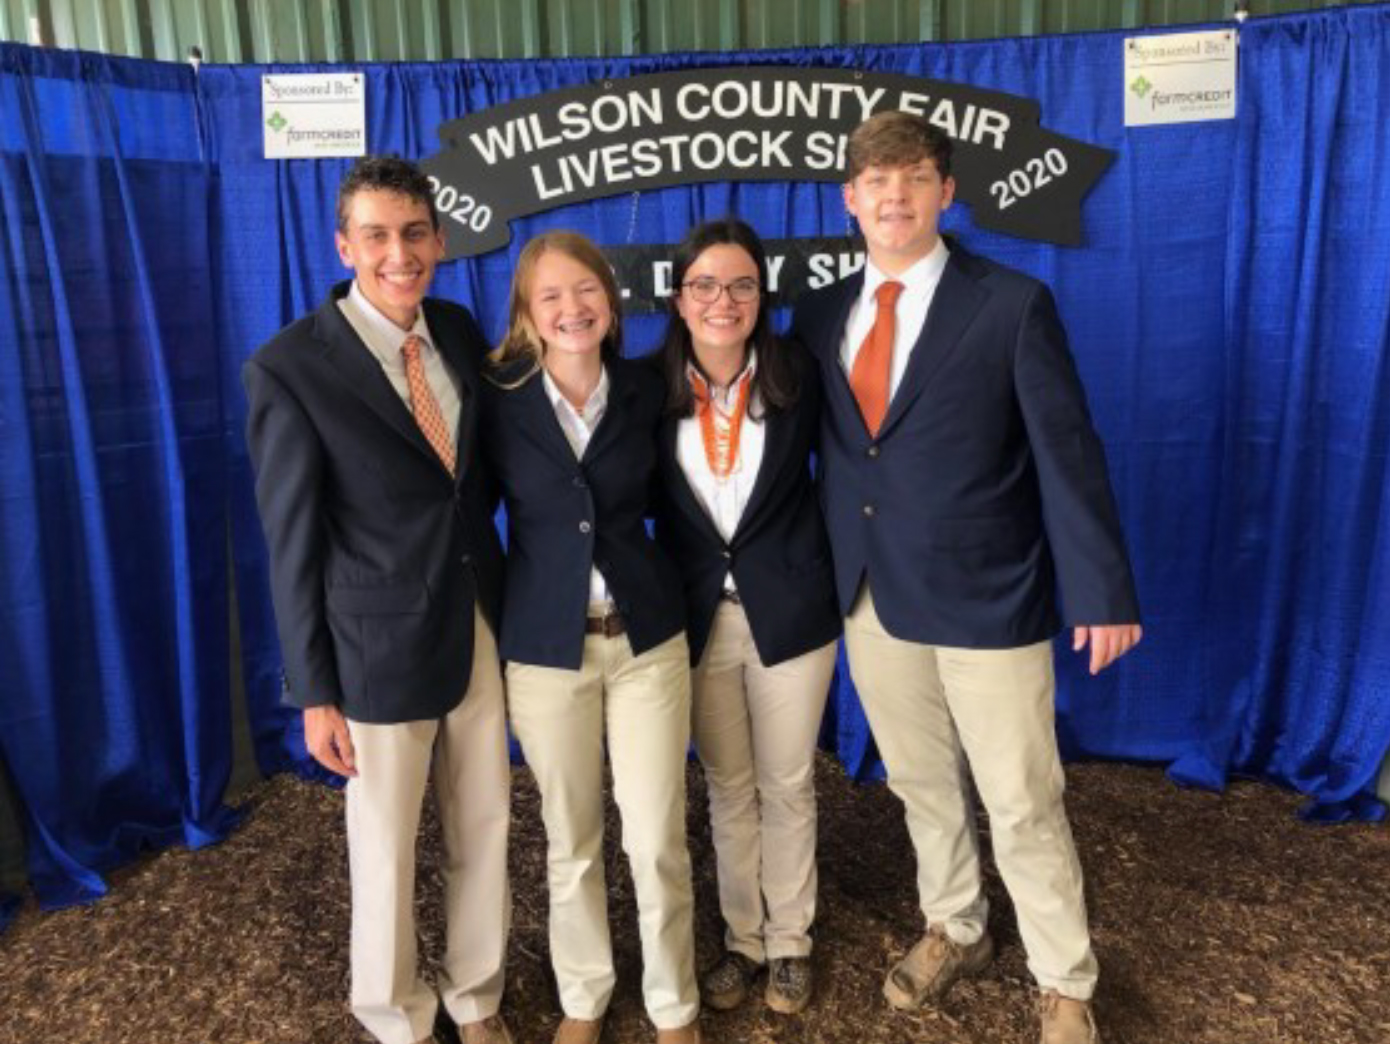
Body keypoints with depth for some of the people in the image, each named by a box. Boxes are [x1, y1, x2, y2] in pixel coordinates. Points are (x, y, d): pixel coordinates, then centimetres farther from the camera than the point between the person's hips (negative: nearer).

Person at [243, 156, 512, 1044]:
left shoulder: (459, 329, 2)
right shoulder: (290, 368, -14)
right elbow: (293, 545, -10)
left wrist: (510, 601, 2)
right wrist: (314, 691, -7)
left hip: (482, 626, 5)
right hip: (380, 646, -4)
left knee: (486, 829, 17)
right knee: (386, 852, 14)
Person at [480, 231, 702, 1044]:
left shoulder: (646, 391, -1)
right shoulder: (500, 401, -7)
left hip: (648, 636, 1)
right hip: (546, 646, 0)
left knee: (658, 840, 6)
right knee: (571, 840, 14)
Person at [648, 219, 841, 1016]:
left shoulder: (798, 375, -9)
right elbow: (646, 496, 1)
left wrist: (837, 567, -2)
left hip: (790, 609, -1)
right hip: (698, 616, 1)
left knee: (788, 785, 14)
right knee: (728, 789, 16)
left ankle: (791, 942, 35)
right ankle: (742, 940, 36)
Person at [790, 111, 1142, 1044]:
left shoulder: (1013, 304, -7)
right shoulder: (820, 315, 6)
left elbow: (1068, 452, -8)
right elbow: (824, 449, 8)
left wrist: (1102, 590, -10)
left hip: (987, 596, -4)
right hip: (872, 597, 4)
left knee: (1024, 807, 7)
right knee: (921, 785, 19)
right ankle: (955, 931, 42)